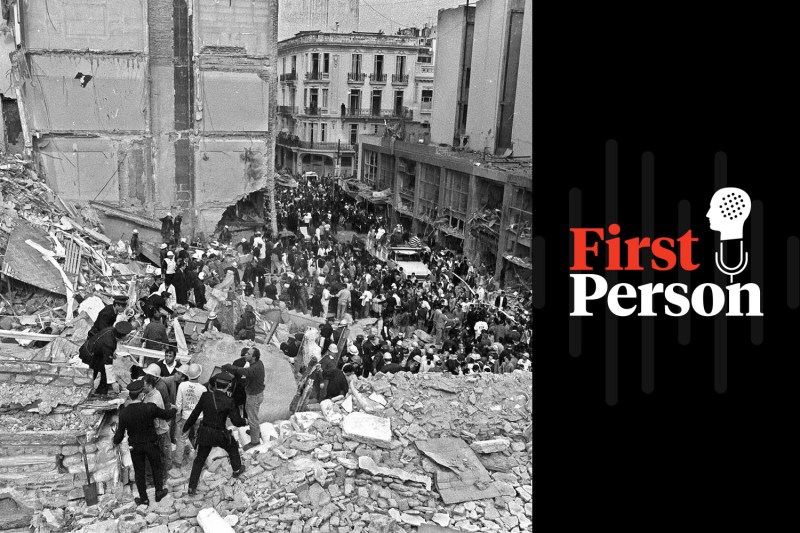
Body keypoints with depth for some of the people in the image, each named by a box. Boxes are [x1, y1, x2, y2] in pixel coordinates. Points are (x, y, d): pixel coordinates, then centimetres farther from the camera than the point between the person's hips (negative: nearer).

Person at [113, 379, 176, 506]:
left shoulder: (124, 412, -18)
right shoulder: (150, 408, -23)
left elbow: (120, 432, -8)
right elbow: (166, 415, -7)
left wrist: (115, 442, 14)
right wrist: (174, 410, 15)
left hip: (135, 446, 1)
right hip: (151, 443, -1)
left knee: (139, 471, 17)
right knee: (156, 467, 22)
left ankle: (144, 499, 28)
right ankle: (159, 492, 32)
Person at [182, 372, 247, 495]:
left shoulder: (206, 396, -11)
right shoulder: (228, 402, -19)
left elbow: (195, 413, -3)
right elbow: (237, 421, -15)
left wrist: (186, 427, 10)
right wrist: (245, 422, 7)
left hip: (204, 433, 3)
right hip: (220, 435, -2)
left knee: (199, 459, 18)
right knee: (233, 447, 28)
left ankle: (192, 487, 21)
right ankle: (237, 470, 47)